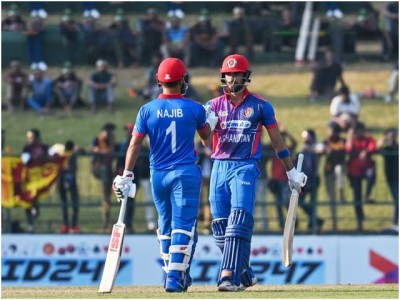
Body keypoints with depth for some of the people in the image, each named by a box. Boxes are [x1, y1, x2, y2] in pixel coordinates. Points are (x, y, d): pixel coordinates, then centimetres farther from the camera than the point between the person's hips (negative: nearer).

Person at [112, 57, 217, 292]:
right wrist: (212, 120, 34)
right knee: (183, 226, -4)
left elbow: (135, 144, -4)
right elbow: (206, 135, 14)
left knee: (166, 226, 15)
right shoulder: (194, 108, -4)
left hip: (158, 174, 3)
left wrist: (127, 175, -2)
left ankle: (175, 275, 22)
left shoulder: (148, 110, -1)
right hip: (186, 173, -3)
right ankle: (176, 278, -14)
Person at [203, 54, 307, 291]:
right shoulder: (214, 105, 11)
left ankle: (229, 276, -28)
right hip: (219, 167, 4)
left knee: (239, 222, -18)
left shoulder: (260, 106, 4)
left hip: (246, 167, -4)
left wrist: (291, 172, 12)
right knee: (220, 227, 3)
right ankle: (245, 274, 19)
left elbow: (277, 140, 10)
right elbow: (206, 142, 3)